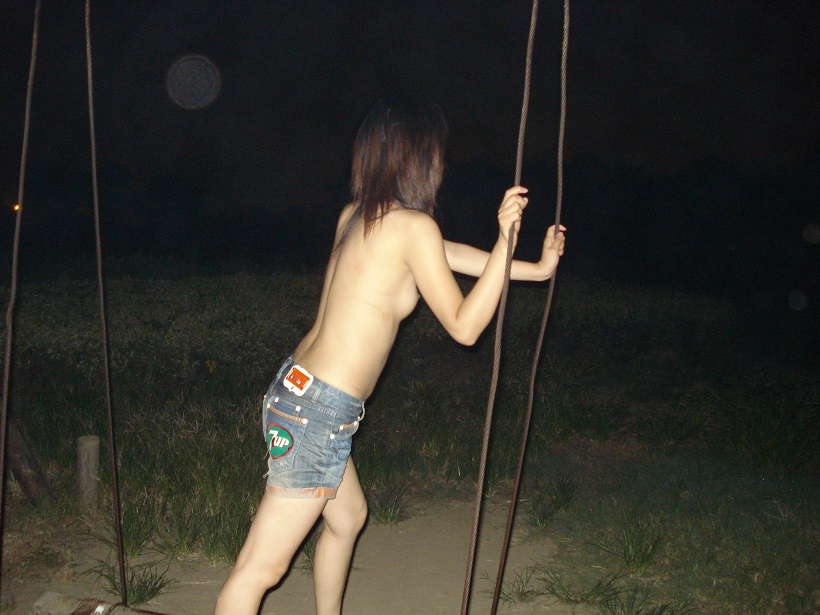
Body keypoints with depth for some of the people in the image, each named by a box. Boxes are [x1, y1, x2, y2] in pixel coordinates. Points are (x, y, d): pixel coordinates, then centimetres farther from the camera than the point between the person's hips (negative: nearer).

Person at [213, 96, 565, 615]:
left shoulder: (356, 216, 10)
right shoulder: (413, 225, -14)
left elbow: (448, 255, 22)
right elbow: (464, 326, -8)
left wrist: (536, 267, 30)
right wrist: (506, 242, -8)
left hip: (299, 391, 9)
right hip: (318, 412, -9)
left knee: (349, 517, 29)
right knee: (262, 568, -3)